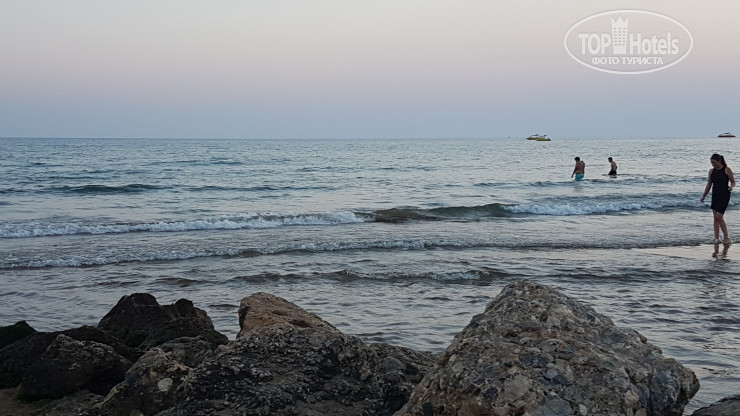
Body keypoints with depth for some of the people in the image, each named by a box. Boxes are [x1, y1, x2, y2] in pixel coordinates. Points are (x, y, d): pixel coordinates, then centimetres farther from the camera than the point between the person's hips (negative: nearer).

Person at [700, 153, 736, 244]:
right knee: (715, 218, 2)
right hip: (715, 195, 6)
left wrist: (731, 187, -23)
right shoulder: (711, 171, 10)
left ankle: (727, 238, -1)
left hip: (724, 195, -6)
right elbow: (709, 185, 15)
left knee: (719, 217, -12)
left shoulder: (727, 170, -5)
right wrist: (704, 196, 10)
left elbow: (733, 182, -1)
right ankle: (716, 238, 6)